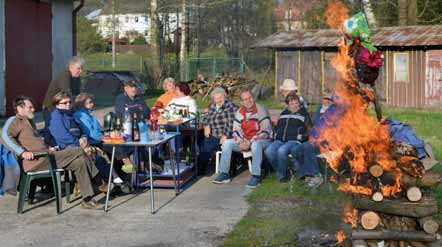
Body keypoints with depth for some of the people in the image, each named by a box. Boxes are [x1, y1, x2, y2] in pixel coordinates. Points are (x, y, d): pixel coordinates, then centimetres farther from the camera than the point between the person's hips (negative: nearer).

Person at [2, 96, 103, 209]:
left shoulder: (29, 121, 29)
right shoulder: (15, 120, 1)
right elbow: (5, 136, -18)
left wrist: (47, 148, 16)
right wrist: (22, 152, -27)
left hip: (46, 155, 9)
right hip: (36, 161, -9)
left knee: (80, 161, -5)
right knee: (79, 152, -14)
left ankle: (88, 200, -8)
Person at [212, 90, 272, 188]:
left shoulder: (261, 110, -11)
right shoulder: (239, 112, 8)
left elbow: (265, 131, -18)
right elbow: (236, 130, 6)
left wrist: (250, 142, -23)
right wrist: (240, 142, -14)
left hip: (261, 140, -6)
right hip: (244, 140, 6)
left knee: (256, 144, -39)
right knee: (226, 143, -9)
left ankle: (256, 176, -33)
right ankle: (224, 174, -7)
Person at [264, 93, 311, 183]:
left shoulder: (303, 113, 13)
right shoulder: (284, 113, 26)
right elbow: (277, 127, 36)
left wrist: (301, 137, -8)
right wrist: (276, 135, 16)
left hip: (294, 141, -5)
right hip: (280, 140, 5)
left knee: (281, 151, -37)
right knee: (269, 151, -28)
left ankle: (282, 175, -17)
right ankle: (280, 171, -8)